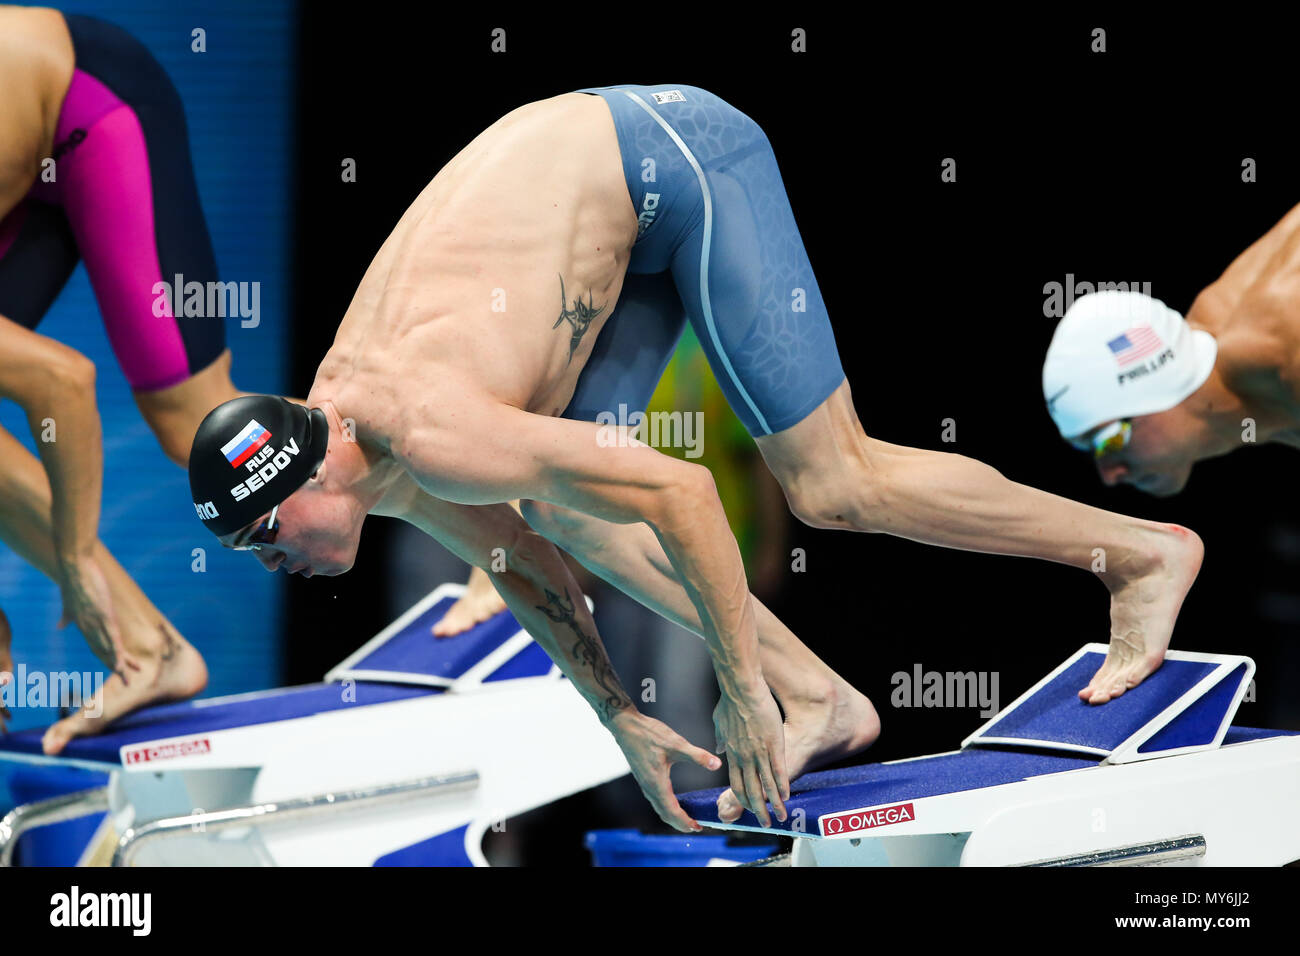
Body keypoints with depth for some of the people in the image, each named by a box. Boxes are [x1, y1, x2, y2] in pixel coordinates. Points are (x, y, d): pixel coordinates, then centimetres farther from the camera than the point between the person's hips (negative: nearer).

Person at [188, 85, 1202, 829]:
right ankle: (822, 699, 7)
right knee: (560, 505, 3)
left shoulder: (436, 437, -29)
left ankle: (1142, 551, 7)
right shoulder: (333, 419, -1)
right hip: (622, 190, 9)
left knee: (833, 486, -7)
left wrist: (741, 690, -21)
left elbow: (681, 491, -28)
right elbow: (521, 561, 12)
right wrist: (623, 720, 15)